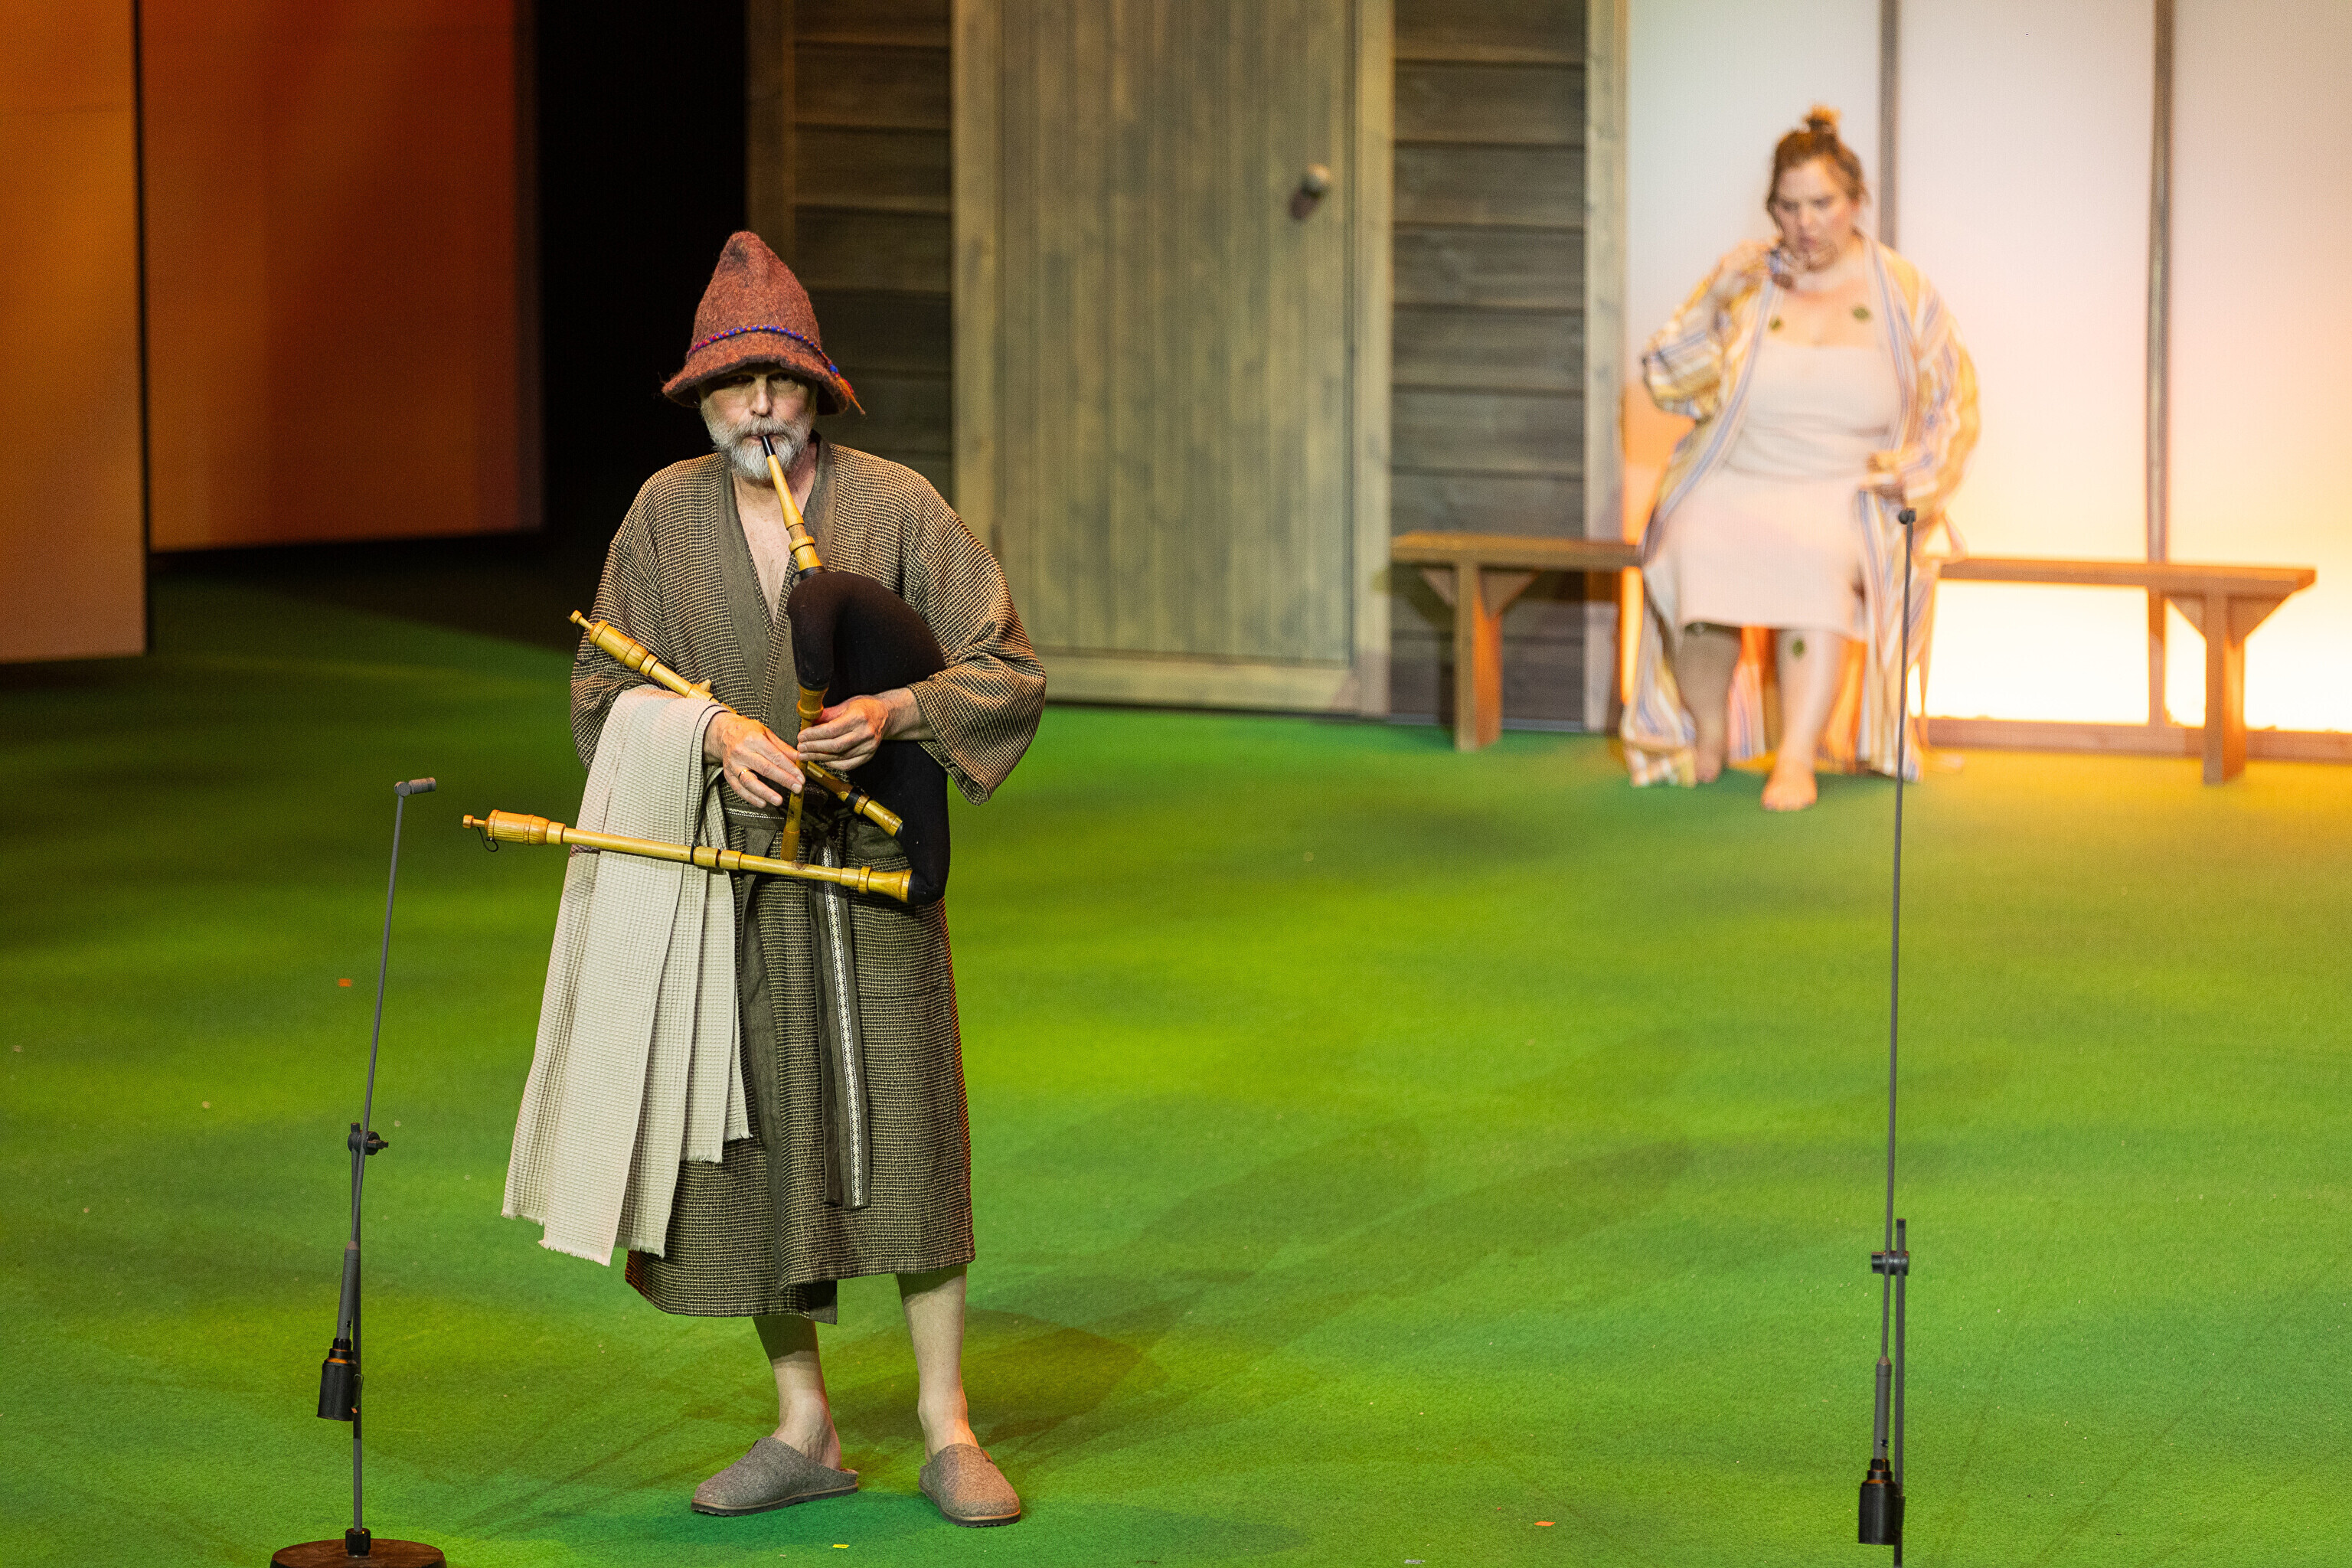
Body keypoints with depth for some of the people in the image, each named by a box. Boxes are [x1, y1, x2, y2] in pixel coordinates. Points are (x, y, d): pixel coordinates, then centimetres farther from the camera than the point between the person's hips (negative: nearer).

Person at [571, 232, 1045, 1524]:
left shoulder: (895, 507, -6)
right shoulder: (667, 514, 1)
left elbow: (1011, 675, -4)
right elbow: (601, 692, 2)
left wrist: (897, 711, -22)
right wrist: (716, 730, -16)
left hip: (869, 873, -2)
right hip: (726, 876, 2)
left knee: (902, 1136, -6)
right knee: (747, 1149, 6)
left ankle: (947, 1431, 5)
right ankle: (802, 1430, 18)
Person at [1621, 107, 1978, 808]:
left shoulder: (1903, 294, 8)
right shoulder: (1750, 286, 9)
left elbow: (1952, 407, 11)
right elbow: (1667, 382, 4)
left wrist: (1914, 472, -8)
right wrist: (1713, 300, -10)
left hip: (1847, 494, -1)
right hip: (1737, 484, 1)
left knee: (1815, 555, -36)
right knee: (1697, 551, -32)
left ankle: (1798, 755, -39)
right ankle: (1708, 733, -14)